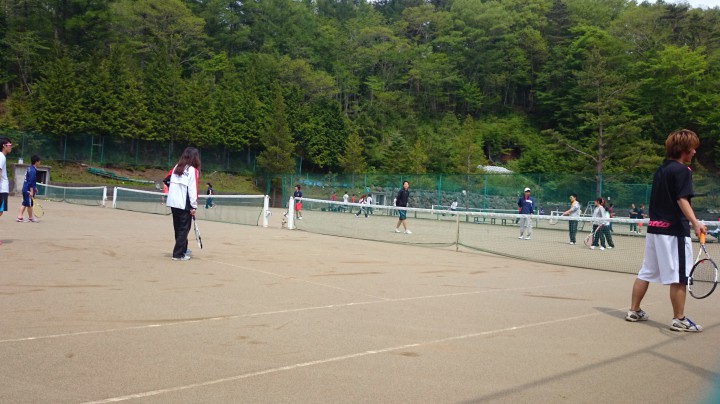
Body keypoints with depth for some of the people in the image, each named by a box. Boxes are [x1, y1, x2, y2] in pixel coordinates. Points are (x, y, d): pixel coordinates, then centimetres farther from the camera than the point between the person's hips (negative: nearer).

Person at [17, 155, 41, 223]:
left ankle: (19, 217, 8)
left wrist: (35, 188, 30)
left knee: (24, 204, 11)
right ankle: (30, 218, 15)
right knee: (30, 204, 3)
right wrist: (31, 191, -23)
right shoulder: (33, 171, -18)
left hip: (25, 189, 10)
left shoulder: (30, 169, 13)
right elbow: (30, 182, -23)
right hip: (29, 190, -10)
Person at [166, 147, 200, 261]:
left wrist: (171, 194, 18)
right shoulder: (193, 170, -8)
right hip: (184, 204, -6)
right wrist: (194, 206, -11)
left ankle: (182, 249, 33)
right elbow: (192, 189, -13)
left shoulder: (177, 167, 10)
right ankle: (178, 254, 1)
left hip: (173, 202, 6)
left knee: (178, 228, 18)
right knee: (184, 229, 2)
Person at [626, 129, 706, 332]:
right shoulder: (682, 170, -10)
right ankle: (679, 320, 5)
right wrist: (695, 222, -33)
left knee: (646, 272, 13)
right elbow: (682, 200, -21)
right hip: (674, 230, -8)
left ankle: (634, 311, 19)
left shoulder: (661, 169, 14)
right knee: (679, 277, 0)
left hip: (654, 227, 8)